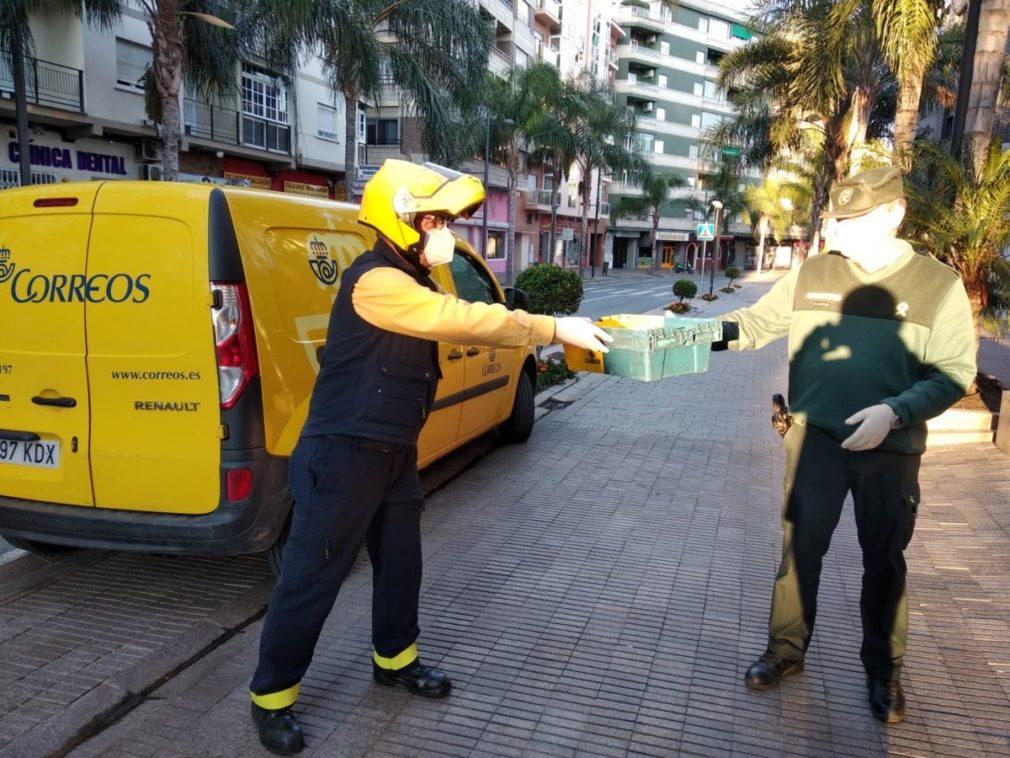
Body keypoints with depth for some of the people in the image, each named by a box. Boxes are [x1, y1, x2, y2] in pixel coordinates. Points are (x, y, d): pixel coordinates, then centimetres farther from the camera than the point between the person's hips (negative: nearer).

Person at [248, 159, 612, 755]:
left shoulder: (413, 283, 12)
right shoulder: (376, 283, -23)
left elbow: (462, 325, 8)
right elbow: (465, 321, -28)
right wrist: (556, 330, -23)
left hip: (393, 451, 10)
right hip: (344, 454, -10)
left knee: (401, 560, 20)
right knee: (313, 576, 2)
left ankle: (395, 660, 41)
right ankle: (272, 698, 20)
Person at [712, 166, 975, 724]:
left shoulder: (938, 283, -6)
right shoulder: (811, 273, 0)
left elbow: (954, 372, -8)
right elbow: (760, 321, 4)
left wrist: (895, 412, -22)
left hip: (891, 450, -1)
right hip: (816, 438, 1)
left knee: (884, 561, 13)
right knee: (799, 548, 9)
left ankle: (883, 670, 32)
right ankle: (786, 651, 28)